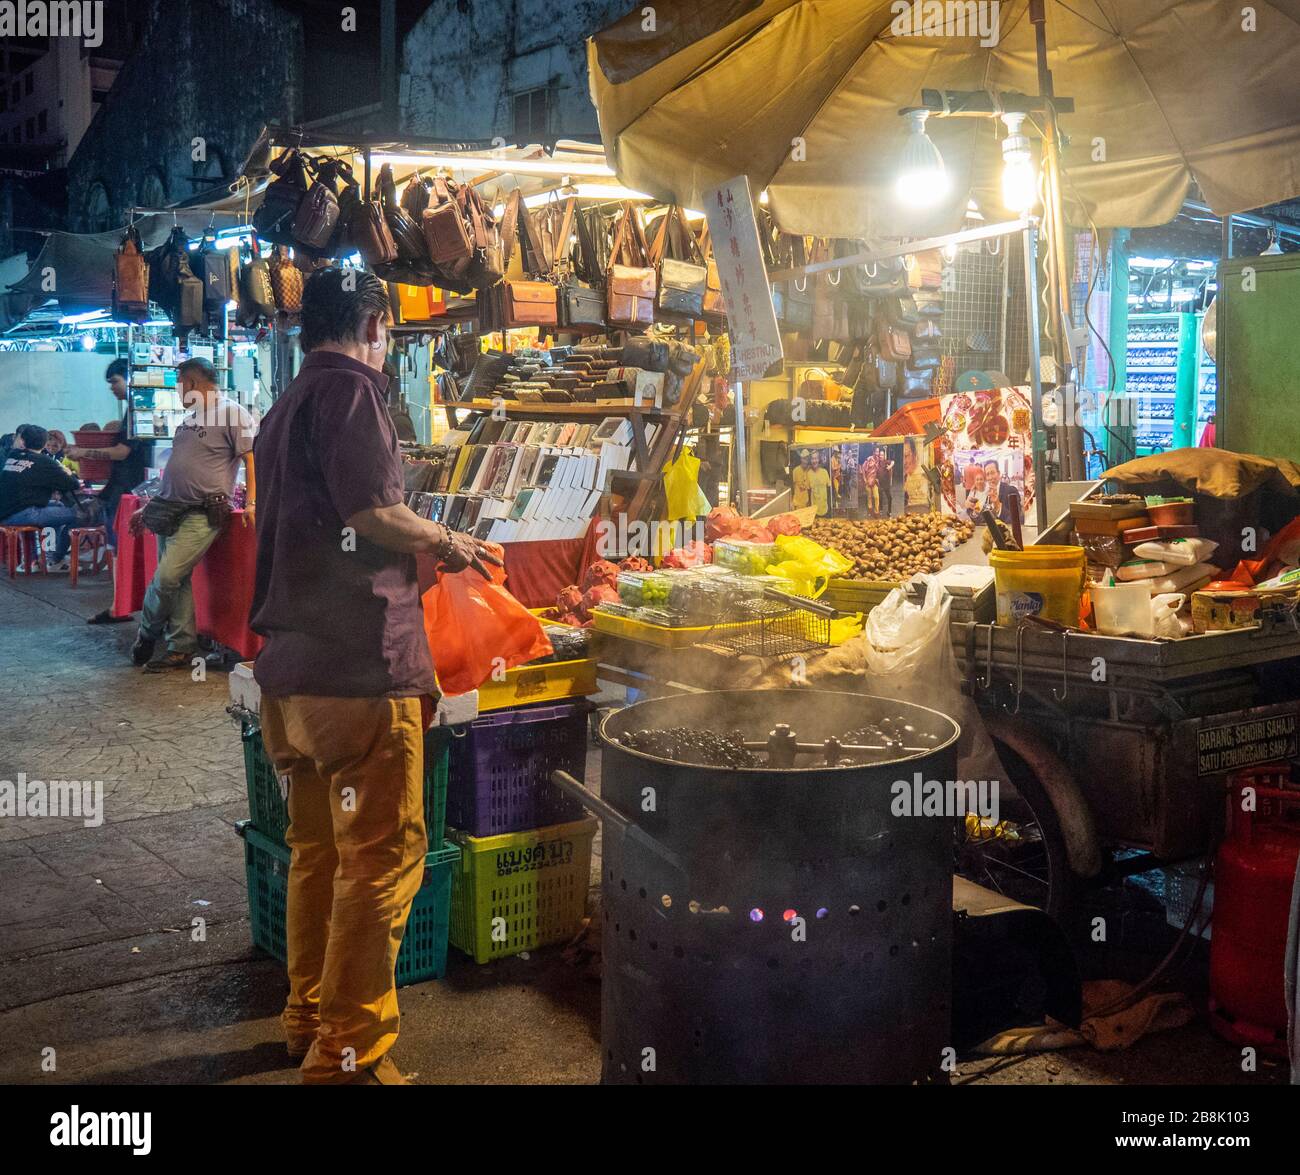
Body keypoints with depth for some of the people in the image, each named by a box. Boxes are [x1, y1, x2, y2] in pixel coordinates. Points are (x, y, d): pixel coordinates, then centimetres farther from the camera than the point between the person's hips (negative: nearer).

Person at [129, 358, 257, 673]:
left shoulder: (231, 413, -6)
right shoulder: (188, 418, 20)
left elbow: (252, 458, -11)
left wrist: (251, 503, -21)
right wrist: (149, 507, 23)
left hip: (202, 515, -8)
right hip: (171, 511, 8)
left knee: (166, 578, -13)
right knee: (177, 581, 7)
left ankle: (147, 635, 9)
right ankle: (182, 647, 14)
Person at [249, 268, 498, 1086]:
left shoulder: (286, 407, 20)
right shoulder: (350, 386, -8)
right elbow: (372, 511, -19)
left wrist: (423, 547, 29)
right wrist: (448, 544, -3)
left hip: (291, 669, 10)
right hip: (360, 665, -10)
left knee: (318, 850, 19)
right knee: (383, 859, -3)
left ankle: (311, 1018, 32)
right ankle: (350, 1055, 2)